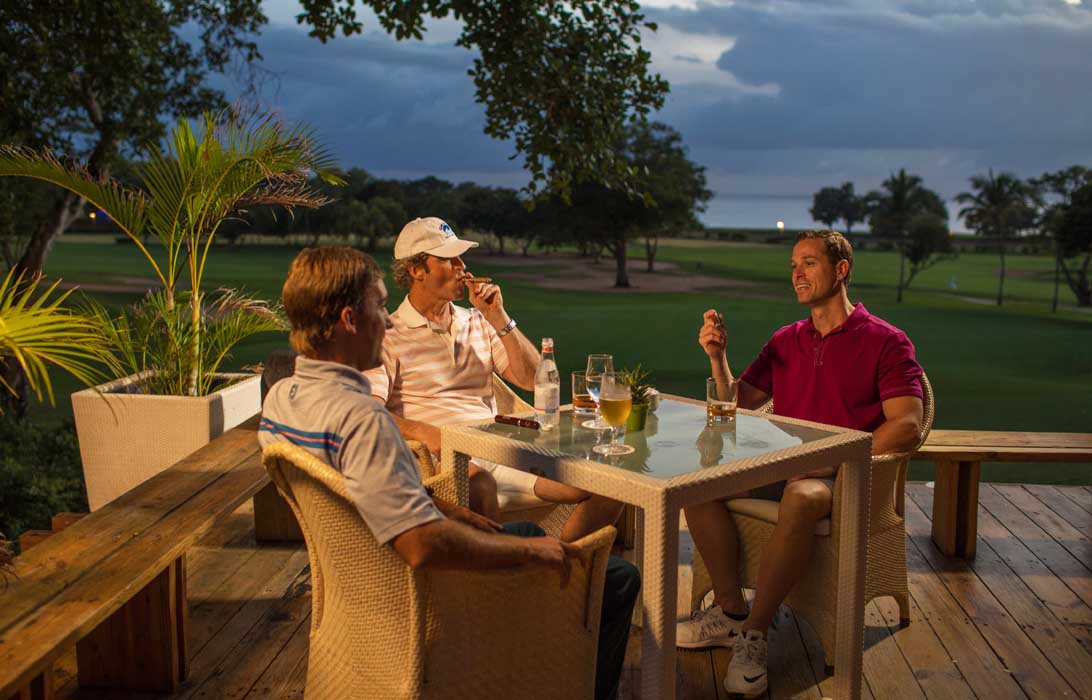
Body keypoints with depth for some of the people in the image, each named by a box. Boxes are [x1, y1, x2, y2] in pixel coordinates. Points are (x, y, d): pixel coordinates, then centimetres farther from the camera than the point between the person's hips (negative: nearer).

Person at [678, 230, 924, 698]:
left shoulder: (885, 342, -1)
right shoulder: (786, 341, 17)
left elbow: (905, 426, -12)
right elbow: (738, 403, 17)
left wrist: (835, 460, -21)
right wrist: (717, 356, 0)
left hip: (844, 478, -6)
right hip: (782, 466, 6)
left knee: (801, 499, -39)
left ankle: (754, 634, -26)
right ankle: (729, 611, -10)